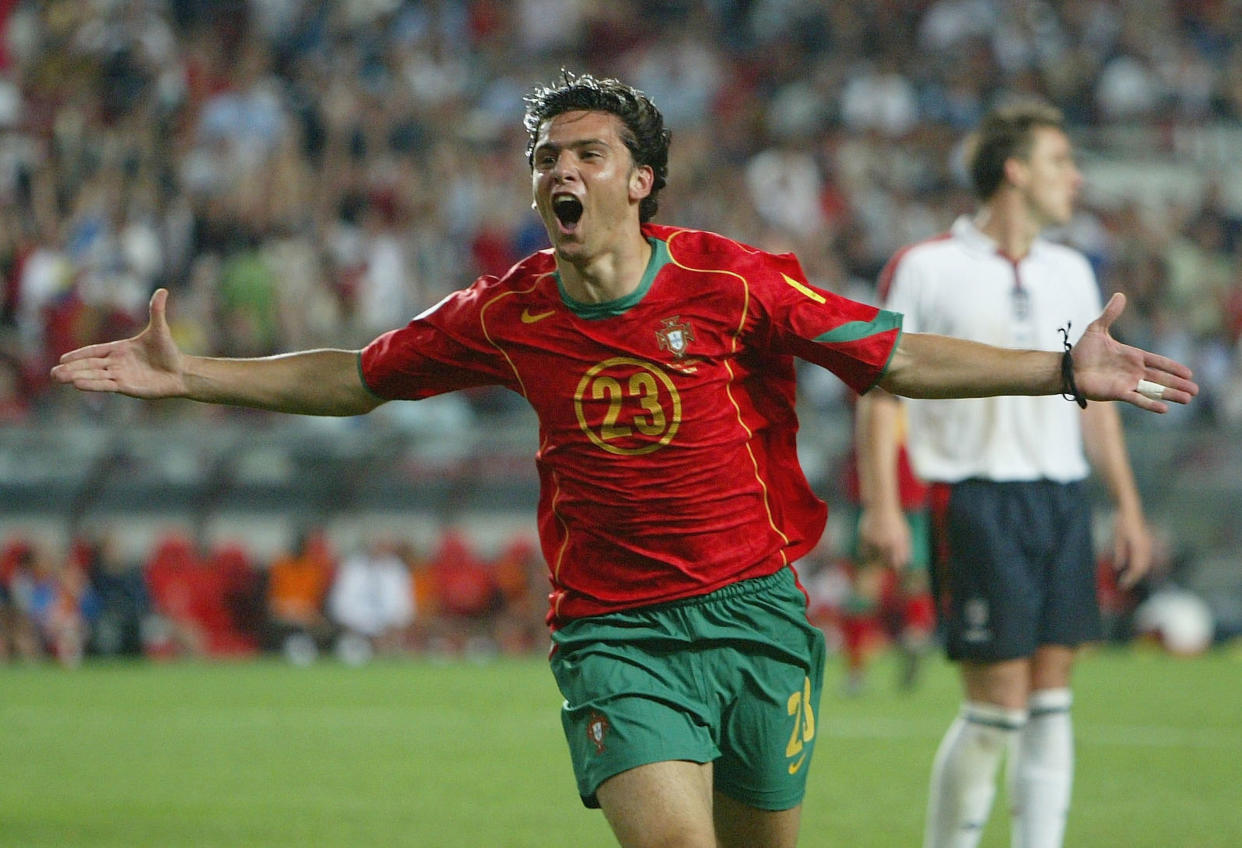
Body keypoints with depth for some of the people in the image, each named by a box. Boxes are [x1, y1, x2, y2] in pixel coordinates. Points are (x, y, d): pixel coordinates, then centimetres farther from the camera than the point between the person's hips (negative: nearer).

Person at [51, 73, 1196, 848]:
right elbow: (355, 379, 14)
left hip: (755, 612, 1)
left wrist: (1062, 371, -8)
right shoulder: (507, 315, 0)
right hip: (613, 630, -1)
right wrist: (188, 374, 10)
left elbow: (894, 357, 0)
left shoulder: (732, 282, -5)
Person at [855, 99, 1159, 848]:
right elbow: (881, 391, -3)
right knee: (998, 702, -9)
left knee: (1052, 699, 2)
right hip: (977, 498, -6)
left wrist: (1128, 505, 15)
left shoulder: (1072, 273, 15)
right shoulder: (925, 269, -3)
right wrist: (882, 505, -12)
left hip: (1063, 497, 6)